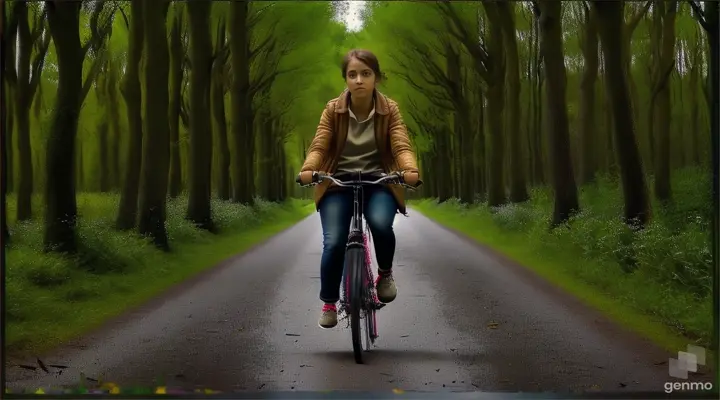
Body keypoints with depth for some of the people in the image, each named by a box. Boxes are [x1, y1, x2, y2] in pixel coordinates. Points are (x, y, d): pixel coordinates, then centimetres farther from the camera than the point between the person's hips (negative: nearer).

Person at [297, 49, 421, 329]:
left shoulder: (389, 109, -3)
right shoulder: (333, 110, -4)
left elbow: (401, 146, -14)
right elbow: (319, 146, -12)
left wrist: (410, 169, -37)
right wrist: (307, 169, -34)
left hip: (378, 183, 0)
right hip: (338, 184, 1)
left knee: (381, 224, -30)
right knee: (334, 243, -17)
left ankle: (385, 273, 2)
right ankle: (329, 303, 9)